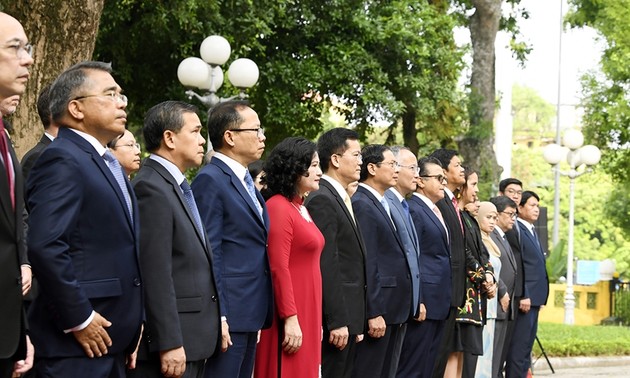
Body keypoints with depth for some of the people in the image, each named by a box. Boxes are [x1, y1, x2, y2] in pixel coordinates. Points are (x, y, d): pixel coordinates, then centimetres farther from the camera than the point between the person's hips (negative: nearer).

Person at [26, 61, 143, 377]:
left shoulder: (107, 165, 19)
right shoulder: (62, 160, -12)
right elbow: (45, 246, -23)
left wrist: (133, 320, 16)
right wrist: (78, 319, -20)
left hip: (111, 341, 9)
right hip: (75, 342, -9)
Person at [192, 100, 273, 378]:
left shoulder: (245, 181, 18)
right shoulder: (211, 180, -11)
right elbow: (208, 254, -16)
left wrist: (260, 315, 17)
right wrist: (218, 318, -20)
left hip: (251, 313, 9)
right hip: (228, 314, -9)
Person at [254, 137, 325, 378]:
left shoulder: (301, 208, 15)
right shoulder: (278, 208, -12)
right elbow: (278, 268, -18)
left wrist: (315, 318, 15)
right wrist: (290, 318, -21)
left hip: (307, 310, 9)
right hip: (290, 314, -9)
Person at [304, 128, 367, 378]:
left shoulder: (342, 199, 17)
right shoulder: (322, 200, -13)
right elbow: (327, 266, -19)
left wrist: (353, 321, 16)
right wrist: (337, 321, -21)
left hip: (348, 316, 9)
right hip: (335, 316, -9)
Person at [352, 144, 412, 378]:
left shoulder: (384, 204, 16)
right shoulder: (361, 204, -12)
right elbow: (367, 263, -18)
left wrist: (406, 305, 16)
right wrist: (374, 313, -20)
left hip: (396, 308, 9)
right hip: (377, 309, -9)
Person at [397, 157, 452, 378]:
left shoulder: (435, 211, 19)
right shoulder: (412, 209, -10)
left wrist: (447, 300, 19)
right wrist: (417, 302, -20)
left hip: (439, 301, 10)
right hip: (424, 301, -9)